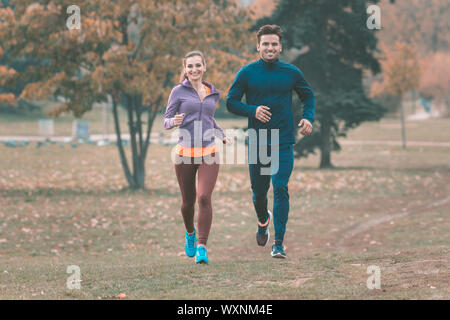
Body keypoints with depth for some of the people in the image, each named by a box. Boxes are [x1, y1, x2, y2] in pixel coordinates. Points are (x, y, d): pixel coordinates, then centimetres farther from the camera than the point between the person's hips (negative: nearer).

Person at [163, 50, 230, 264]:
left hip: (209, 152, 1)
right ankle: (190, 233, 40)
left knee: (204, 198, -15)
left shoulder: (213, 93, 12)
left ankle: (202, 247, -14)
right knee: (188, 201, 9)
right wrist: (174, 122, -22)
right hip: (185, 153, -1)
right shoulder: (179, 91, 1)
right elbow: (166, 121, 1)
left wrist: (222, 135, 15)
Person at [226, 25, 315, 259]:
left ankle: (279, 244, -10)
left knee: (280, 190, -12)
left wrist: (308, 118, -2)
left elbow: (308, 96, 16)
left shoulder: (291, 73, 3)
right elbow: (231, 102, 2)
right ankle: (263, 221, 44)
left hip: (284, 143, -1)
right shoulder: (247, 73, 0)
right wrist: (253, 111, -15)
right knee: (258, 191, 10)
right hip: (257, 142, 1)